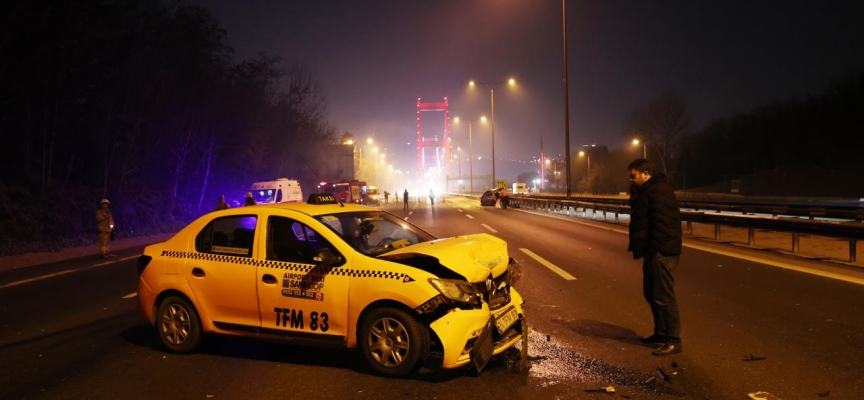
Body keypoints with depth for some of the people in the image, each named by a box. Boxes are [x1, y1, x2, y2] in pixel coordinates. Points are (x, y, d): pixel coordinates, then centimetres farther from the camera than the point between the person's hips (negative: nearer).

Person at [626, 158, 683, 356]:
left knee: (663, 296, -8)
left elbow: (662, 222, -23)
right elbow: (641, 219, 18)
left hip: (661, 251, -11)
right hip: (653, 251, 11)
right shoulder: (647, 191, 17)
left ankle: (674, 341, -3)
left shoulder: (658, 190, -16)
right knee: (651, 293, 18)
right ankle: (661, 332, 29)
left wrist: (655, 248, -21)